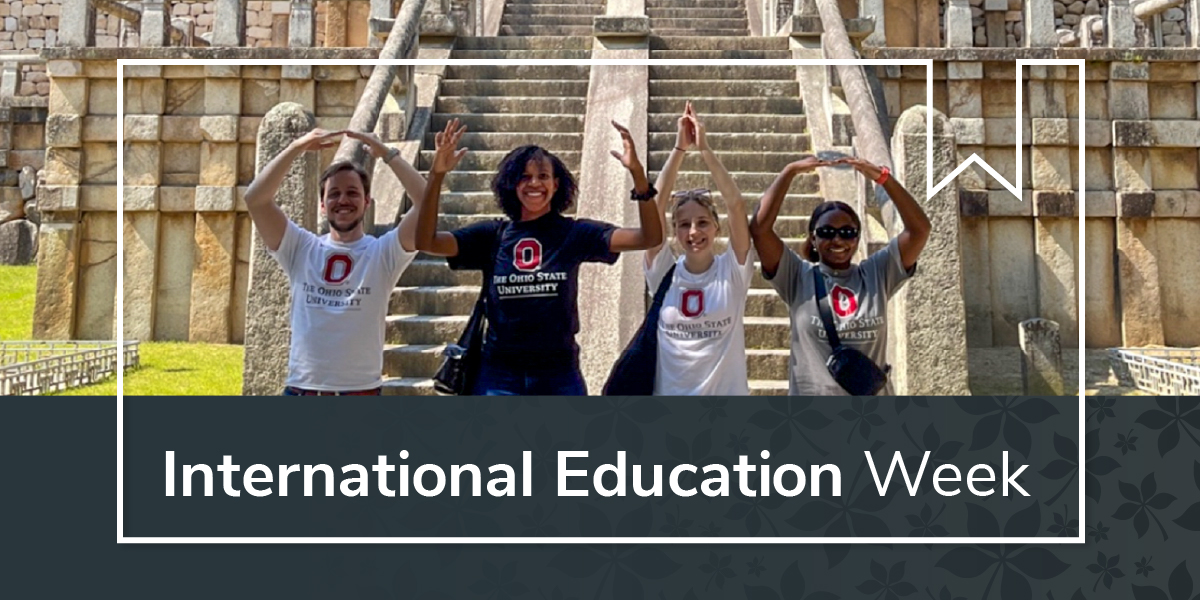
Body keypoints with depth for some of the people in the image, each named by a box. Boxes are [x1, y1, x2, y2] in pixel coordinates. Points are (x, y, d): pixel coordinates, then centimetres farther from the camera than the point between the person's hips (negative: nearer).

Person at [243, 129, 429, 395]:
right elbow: (255, 199, -7)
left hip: (362, 391, -2)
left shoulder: (383, 253, -1)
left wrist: (388, 154, -12)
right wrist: (296, 148, -12)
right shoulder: (301, 249, 4)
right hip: (301, 389, 2)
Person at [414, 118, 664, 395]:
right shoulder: (492, 235, 2)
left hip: (559, 375, -1)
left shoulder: (573, 233, -2)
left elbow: (650, 237, -12)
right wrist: (436, 175, -19)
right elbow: (426, 242, -8)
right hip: (499, 375, 1)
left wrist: (637, 172, -25)